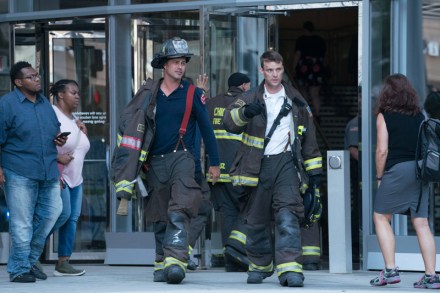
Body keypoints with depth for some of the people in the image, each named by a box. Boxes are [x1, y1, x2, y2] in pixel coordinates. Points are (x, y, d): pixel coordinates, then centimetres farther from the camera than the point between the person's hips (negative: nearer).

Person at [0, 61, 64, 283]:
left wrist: (59, 140, 7)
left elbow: (55, 130, 29)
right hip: (20, 173, -7)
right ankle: (18, 269, 5)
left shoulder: (45, 103, 16)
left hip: (48, 173, 7)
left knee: (50, 213, 6)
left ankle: (30, 260, 21)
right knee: (22, 223, -4)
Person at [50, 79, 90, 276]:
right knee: (63, 214, -17)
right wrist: (58, 158, -24)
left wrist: (83, 131, 9)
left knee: (72, 218, 1)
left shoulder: (74, 119, 18)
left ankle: (63, 263, 1)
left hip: (75, 177, 9)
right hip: (57, 175, -9)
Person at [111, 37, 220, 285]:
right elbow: (134, 125, 13)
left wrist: (215, 163, 5)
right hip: (155, 161, 3)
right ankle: (162, 265, 16)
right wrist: (138, 160, 10)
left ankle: (175, 262, -28)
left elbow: (206, 128, 5)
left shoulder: (193, 94, 1)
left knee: (178, 213, -19)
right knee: (160, 218, 8)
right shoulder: (150, 94, 7)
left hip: (182, 158, -3)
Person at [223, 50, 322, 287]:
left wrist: (313, 169, 16)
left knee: (288, 216, -17)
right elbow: (230, 122, -13)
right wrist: (246, 112, -35)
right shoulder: (250, 99, 5)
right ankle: (260, 265, 29)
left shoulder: (296, 101, 12)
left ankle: (290, 269, -26)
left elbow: (308, 137, 19)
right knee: (256, 220, 9)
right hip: (257, 165, 0)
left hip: (286, 163, 0)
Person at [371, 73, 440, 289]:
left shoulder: (384, 116, -2)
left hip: (397, 169, -5)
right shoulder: (420, 115, 11)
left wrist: (379, 177, 3)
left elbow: (382, 150, -7)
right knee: (421, 223, 5)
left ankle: (390, 270, -2)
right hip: (420, 171, 5)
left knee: (380, 217, 8)